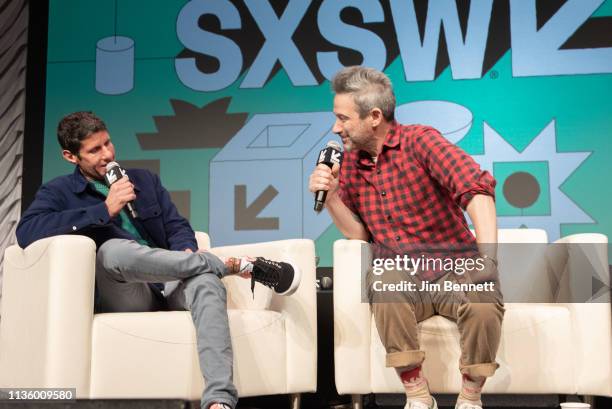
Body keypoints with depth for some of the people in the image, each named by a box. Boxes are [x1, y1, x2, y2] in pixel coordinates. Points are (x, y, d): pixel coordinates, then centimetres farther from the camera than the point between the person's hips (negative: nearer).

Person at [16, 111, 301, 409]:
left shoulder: (145, 180, 22)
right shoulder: (58, 192, 9)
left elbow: (177, 227, 15)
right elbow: (26, 231, -12)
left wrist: (187, 252, -10)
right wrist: (105, 210, -14)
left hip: (168, 287, 3)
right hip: (121, 296, -3)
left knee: (207, 281, -33)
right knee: (114, 248, -36)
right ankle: (239, 264, -22)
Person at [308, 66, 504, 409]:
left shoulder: (420, 141, -10)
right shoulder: (349, 164, 6)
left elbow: (478, 189, -25)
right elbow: (359, 235, 8)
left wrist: (488, 257, -38)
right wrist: (331, 197, -8)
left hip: (453, 271, -3)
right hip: (402, 279, 3)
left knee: (484, 301, -33)